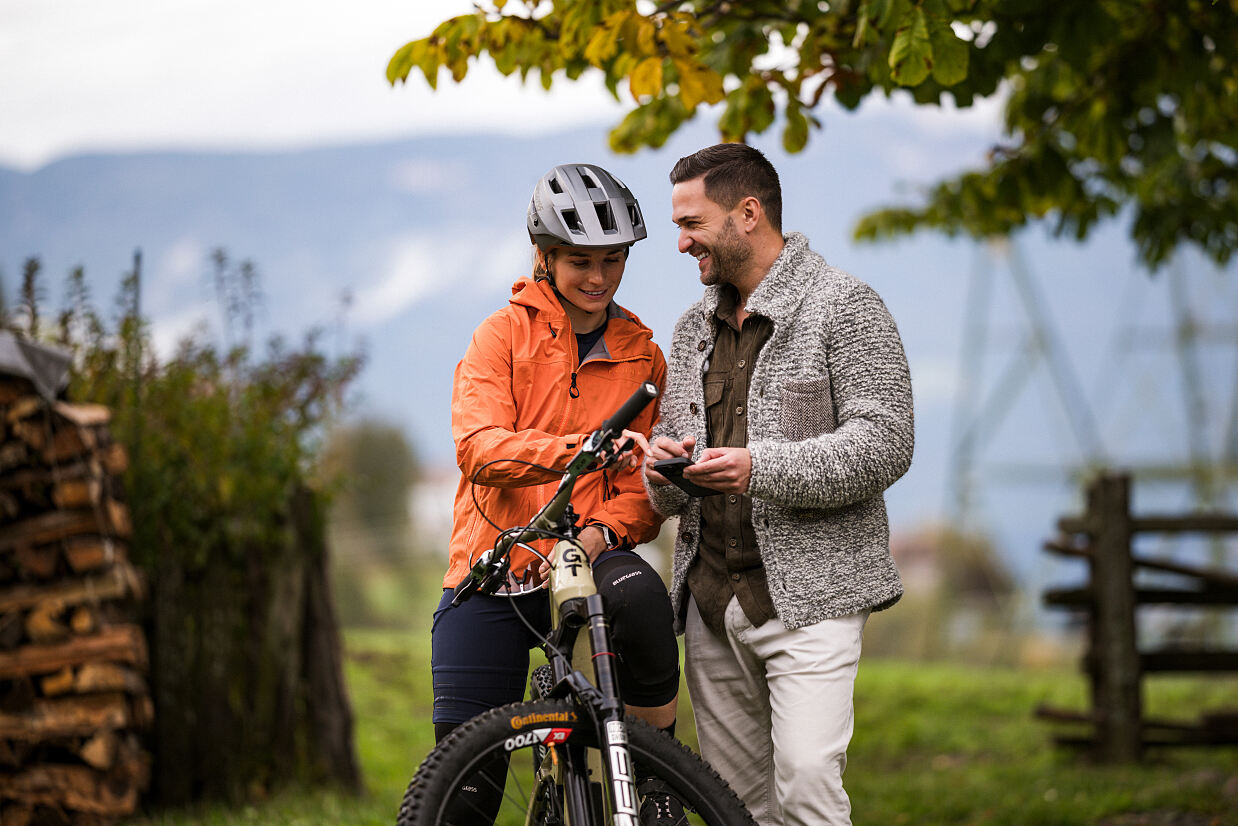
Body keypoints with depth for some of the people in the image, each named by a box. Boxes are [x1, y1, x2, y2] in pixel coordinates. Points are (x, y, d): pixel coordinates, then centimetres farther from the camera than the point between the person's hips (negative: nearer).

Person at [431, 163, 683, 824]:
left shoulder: (641, 356, 10)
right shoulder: (504, 334, 2)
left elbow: (646, 486, 6)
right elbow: (480, 449, -14)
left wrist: (604, 530, -17)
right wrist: (583, 449, -32)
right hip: (491, 571, -1)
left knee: (640, 596, -36)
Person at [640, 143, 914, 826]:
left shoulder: (844, 308, -3)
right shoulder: (693, 330, 18)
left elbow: (885, 444, -13)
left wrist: (760, 467, -23)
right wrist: (665, 471, -4)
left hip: (808, 593, -6)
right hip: (710, 601, 6)